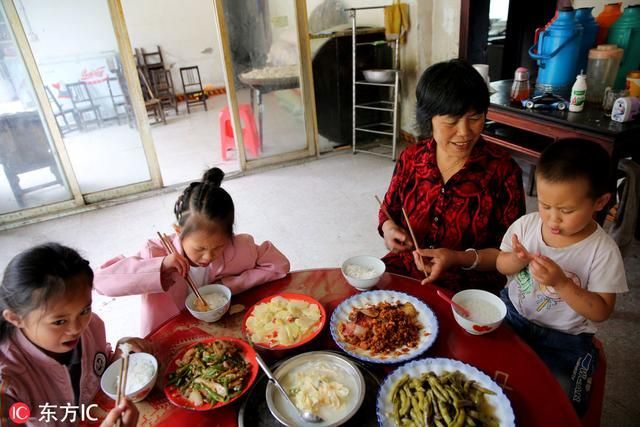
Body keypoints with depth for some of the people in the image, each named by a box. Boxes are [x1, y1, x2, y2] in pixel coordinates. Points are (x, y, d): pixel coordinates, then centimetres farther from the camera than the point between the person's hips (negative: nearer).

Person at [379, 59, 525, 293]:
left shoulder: (502, 170, -11)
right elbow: (389, 210, 13)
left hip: (469, 288, -2)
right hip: (404, 271, 3)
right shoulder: (411, 157, -2)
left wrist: (459, 259, -23)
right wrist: (389, 229, -9)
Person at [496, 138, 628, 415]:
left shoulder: (603, 252, -16)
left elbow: (601, 311, -12)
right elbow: (501, 265, 4)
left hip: (563, 339, -3)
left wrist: (561, 283, -28)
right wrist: (516, 261, -20)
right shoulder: (526, 224, -8)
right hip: (512, 314, 3)